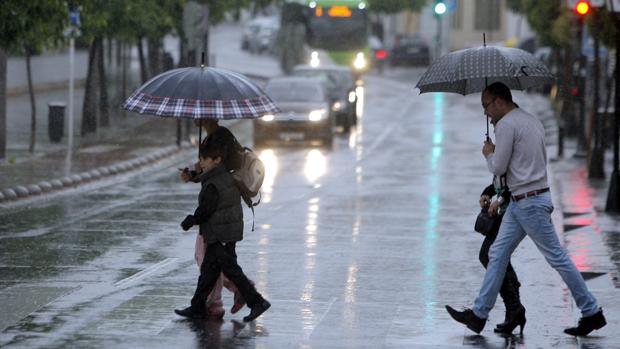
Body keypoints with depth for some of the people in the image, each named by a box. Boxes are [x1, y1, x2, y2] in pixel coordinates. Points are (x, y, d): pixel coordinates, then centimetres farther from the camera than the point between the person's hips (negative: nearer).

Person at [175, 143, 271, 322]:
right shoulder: (228, 178, 8)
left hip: (220, 236, -10)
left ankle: (257, 302, -4)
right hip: (231, 231, 10)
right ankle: (197, 307, 19)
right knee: (208, 269, 13)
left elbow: (205, 211, -18)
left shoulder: (212, 185, -21)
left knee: (230, 269, -5)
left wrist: (190, 221, 0)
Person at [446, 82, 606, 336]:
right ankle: (479, 314, 12)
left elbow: (498, 168, -14)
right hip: (519, 202, 10)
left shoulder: (506, 125, -14)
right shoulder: (533, 120, 16)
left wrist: (489, 154, 8)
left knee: (557, 257, -4)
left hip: (530, 203, -10)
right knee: (497, 255, 10)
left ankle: (592, 313, 2)